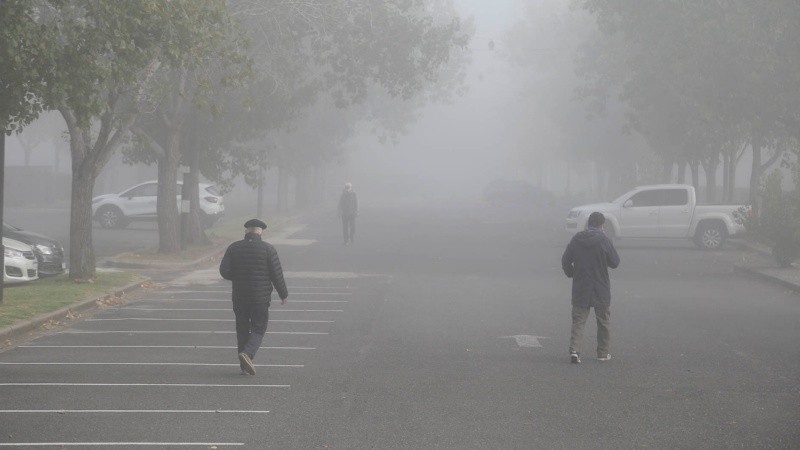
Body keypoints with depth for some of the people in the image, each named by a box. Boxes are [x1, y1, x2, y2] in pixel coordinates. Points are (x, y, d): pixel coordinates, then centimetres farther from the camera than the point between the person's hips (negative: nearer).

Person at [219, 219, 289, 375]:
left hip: (239, 297, 2)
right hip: (260, 298, -2)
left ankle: (245, 367, 13)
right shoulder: (268, 249, -6)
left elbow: (224, 271, -6)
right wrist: (283, 294, 7)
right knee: (258, 330, 7)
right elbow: (277, 274, -5)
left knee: (242, 330, 12)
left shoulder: (234, 248, 0)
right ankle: (247, 354, -19)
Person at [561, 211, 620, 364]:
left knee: (578, 321, 6)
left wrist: (573, 275, 18)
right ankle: (603, 353, 19)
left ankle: (574, 350, -11)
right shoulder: (603, 240, -12)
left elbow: (565, 262, 3)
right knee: (603, 322, 14)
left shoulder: (576, 239, -2)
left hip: (580, 289, 2)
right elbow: (615, 262, -6)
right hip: (601, 289, -2)